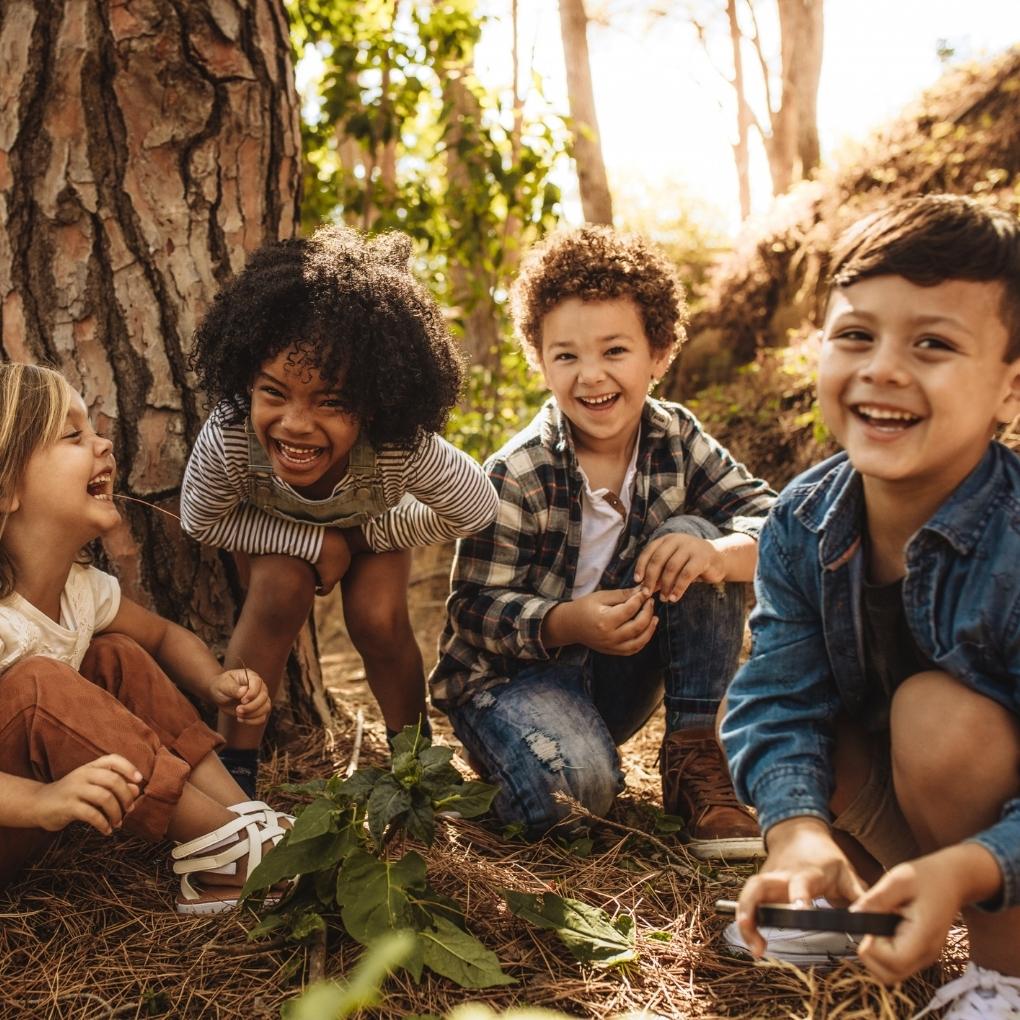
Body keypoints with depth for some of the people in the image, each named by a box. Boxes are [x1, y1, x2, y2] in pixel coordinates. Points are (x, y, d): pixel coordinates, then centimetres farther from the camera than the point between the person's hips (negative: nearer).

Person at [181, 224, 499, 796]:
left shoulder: (404, 448, -44)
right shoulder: (227, 439, -43)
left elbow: (477, 511, -24)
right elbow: (202, 520, -22)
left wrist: (365, 536, -19)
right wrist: (315, 543, -29)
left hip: (373, 522, 0)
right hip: (275, 529, 0)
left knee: (378, 619, -18)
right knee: (281, 592, -26)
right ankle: (236, 762, -10)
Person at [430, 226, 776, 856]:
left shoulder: (676, 439, -6)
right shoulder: (516, 477, -19)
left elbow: (771, 520, -12)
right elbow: (476, 610, -17)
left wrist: (717, 553, -36)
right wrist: (570, 622, -37)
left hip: (618, 674, 5)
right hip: (513, 672, -5)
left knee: (693, 536, -18)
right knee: (575, 784, -36)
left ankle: (696, 757, -13)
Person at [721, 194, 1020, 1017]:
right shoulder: (804, 523, -15)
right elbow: (782, 697, -18)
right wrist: (799, 831, -37)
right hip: (897, 795, 5)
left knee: (938, 712, -31)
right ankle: (877, 892, 4)